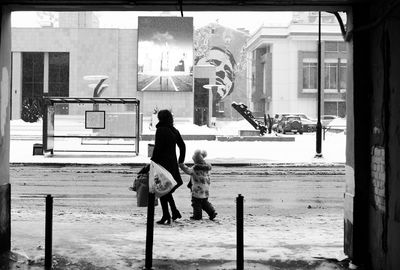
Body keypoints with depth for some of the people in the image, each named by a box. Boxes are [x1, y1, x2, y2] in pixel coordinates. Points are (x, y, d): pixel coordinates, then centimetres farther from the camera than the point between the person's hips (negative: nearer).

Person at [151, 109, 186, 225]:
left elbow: (157, 148, -16)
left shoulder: (160, 130, -12)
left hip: (162, 163, -7)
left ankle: (166, 216, 0)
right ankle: (175, 211, 15)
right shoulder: (174, 131, 10)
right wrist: (181, 161, 22)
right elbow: (183, 146, 15)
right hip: (173, 163, 7)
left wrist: (153, 161, -9)